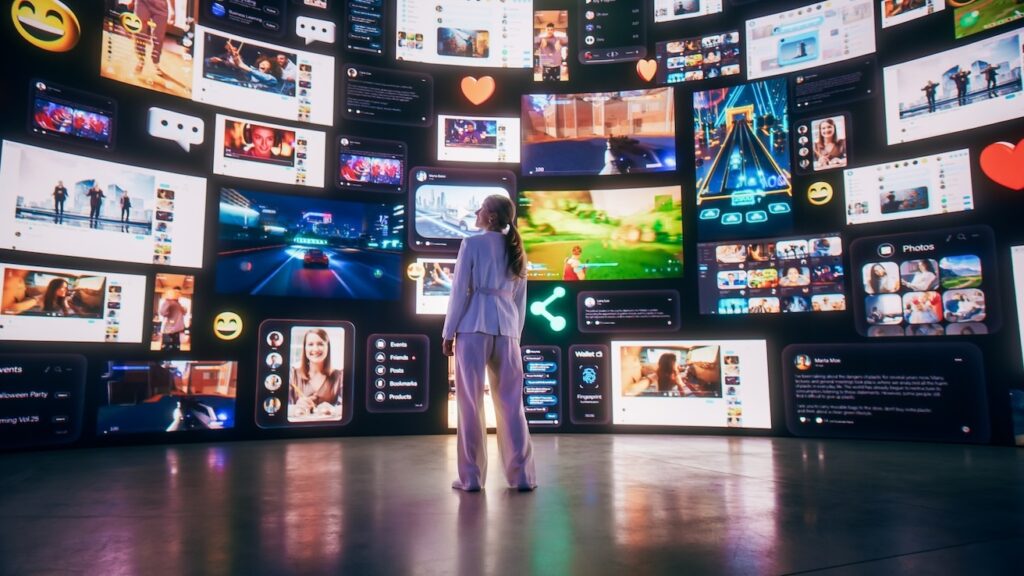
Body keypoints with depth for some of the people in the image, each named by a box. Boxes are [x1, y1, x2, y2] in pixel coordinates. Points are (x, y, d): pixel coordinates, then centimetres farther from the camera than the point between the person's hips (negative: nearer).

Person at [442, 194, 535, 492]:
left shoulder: (472, 244, -1)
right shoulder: (516, 250, 15)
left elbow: (460, 291, -4)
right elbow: (520, 299, 15)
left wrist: (448, 332, 0)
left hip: (474, 325, -4)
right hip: (506, 327, 5)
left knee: (471, 401, 1)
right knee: (511, 403, 7)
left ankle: (471, 476, 4)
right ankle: (522, 475, 10)